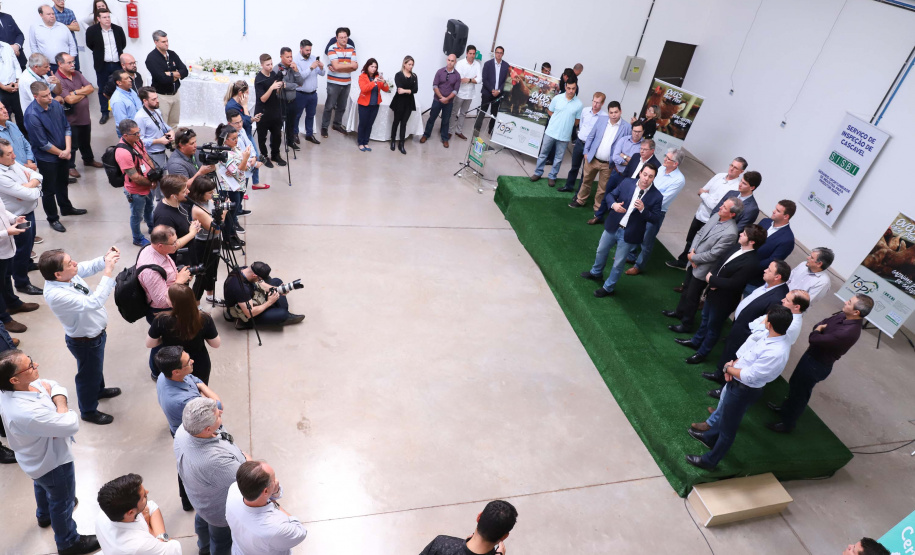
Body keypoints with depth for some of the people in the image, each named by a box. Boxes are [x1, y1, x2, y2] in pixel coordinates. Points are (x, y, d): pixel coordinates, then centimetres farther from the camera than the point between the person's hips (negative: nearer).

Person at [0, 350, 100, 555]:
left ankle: (44, 515, 67)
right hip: (52, 461, -9)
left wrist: (57, 401, -26)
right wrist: (60, 406, -21)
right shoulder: (26, 412, -46)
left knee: (42, 485, 37)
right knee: (63, 501, 18)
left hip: (37, 457, 9)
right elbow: (72, 425, -38)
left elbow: (57, 387, -7)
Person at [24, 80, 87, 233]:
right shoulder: (32, 115, -26)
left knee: (62, 183, 26)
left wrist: (68, 149, -12)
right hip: (46, 158, -6)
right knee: (49, 189, 10)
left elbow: (66, 127, 0)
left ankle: (66, 208, 47)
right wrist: (61, 153, -10)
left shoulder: (55, 104, -8)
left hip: (63, 154, 6)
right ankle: (53, 219, 25)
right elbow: (43, 144, -22)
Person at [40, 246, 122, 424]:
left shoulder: (67, 274, -17)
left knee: (97, 367, 33)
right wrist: (108, 271, -47)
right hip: (86, 341, -8)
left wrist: (105, 259, -21)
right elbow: (94, 302, -47)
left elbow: (89, 267, 1)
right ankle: (88, 411, 43)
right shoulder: (56, 295, -41)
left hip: (96, 332, 8)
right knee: (89, 374, 18)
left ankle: (98, 390, 61)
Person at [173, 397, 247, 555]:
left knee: (202, 519, 39)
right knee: (221, 540, 26)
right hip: (220, 510, -8)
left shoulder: (182, 430, -29)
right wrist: (246, 459, -15)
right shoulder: (215, 460, -51)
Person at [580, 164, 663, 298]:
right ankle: (596, 273, 53)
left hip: (628, 234, -4)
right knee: (601, 250, 25)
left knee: (618, 264, 9)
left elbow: (655, 218, -13)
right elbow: (611, 195, 2)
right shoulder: (627, 183, -8)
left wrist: (642, 209, -30)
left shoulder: (656, 196, -15)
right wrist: (613, 204, -20)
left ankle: (608, 288, 31)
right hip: (612, 227, 4)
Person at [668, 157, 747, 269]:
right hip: (699, 214, 7)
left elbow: (716, 205, -26)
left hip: (709, 221, -6)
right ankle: (682, 261, 38)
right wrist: (708, 197, -16)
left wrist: (703, 194, -12)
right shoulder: (719, 176, 0)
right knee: (690, 240, 21)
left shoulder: (736, 188, -22)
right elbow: (702, 191, 5)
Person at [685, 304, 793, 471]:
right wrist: (734, 363, -8)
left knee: (728, 428, 13)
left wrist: (728, 368, -13)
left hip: (743, 391, -8)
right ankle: (710, 437, 58)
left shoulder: (775, 353, -37)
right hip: (737, 383, 8)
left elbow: (748, 376, -29)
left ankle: (710, 461, 34)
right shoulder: (776, 338, -9)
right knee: (723, 410, 31)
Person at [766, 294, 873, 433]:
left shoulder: (849, 332, -36)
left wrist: (817, 331, -13)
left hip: (817, 365, -8)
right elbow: (819, 324, 4)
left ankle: (787, 424, 32)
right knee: (794, 383, 27)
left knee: (800, 393, 11)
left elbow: (814, 339, -33)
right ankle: (786, 408, 52)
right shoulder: (844, 315, -9)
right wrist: (820, 328, -17)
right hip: (812, 354, 8)